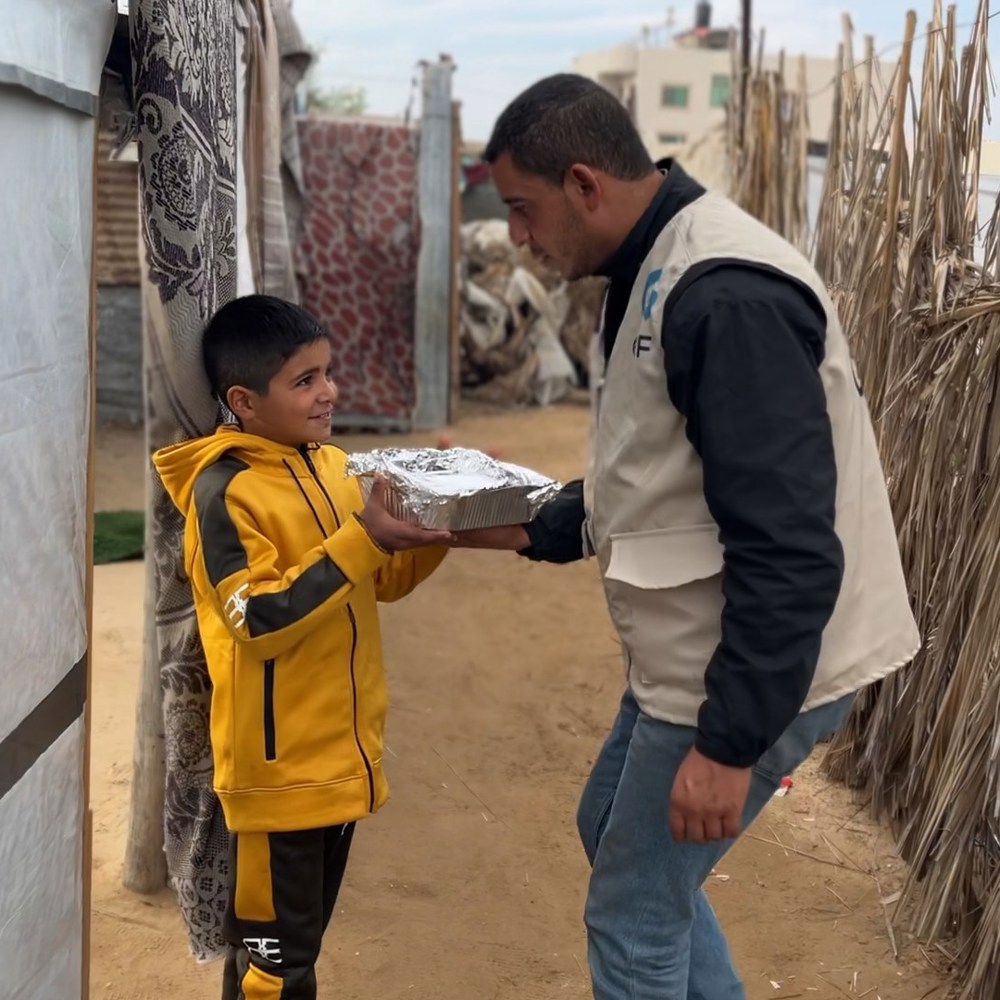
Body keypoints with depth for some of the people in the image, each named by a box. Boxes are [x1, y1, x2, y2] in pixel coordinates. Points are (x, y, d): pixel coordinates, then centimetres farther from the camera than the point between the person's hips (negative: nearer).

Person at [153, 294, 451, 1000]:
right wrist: (361, 540, -26)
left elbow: (384, 581, 13)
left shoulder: (333, 464, 5)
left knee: (305, 937, 20)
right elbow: (260, 624, -24)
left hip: (340, 754, 7)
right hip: (278, 766, -7)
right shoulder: (223, 490, -17)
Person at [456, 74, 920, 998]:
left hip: (760, 668, -10)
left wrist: (730, 742, -25)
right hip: (694, 651, 10)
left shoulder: (726, 297, -26)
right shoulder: (653, 273, 7)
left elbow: (788, 553, -29)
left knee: (634, 912, 5)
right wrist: (530, 528, 8)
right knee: (611, 829, 26)